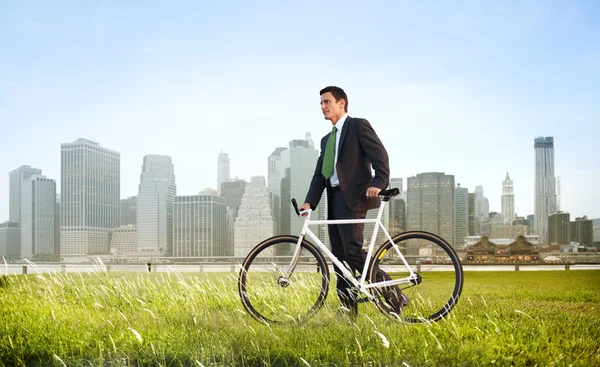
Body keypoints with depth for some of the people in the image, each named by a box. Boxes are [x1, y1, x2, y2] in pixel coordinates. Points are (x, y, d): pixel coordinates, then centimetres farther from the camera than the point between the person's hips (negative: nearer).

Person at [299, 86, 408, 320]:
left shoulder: (358, 125, 0)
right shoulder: (327, 140, 23)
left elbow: (380, 154, -10)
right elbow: (320, 174, 15)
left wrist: (378, 183, -25)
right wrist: (309, 202, 2)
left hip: (354, 197, -8)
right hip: (335, 199, 8)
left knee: (353, 251, -15)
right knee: (340, 256, 6)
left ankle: (392, 293, -4)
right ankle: (347, 309, 10)